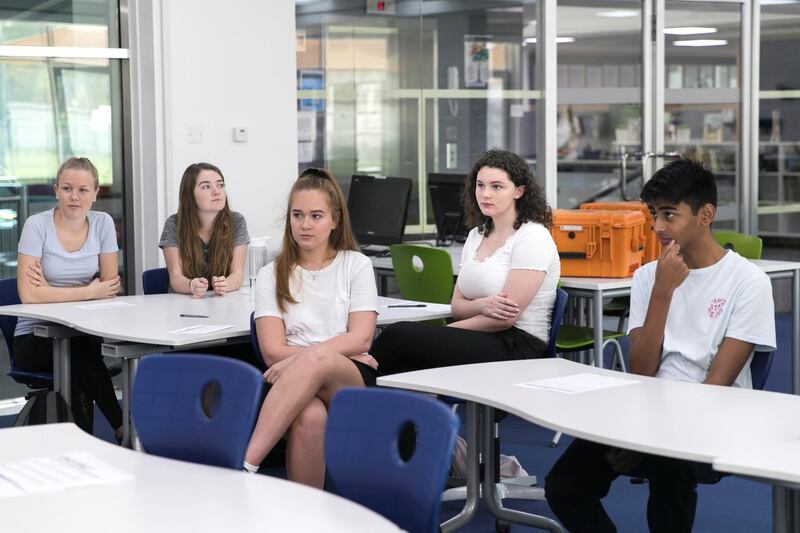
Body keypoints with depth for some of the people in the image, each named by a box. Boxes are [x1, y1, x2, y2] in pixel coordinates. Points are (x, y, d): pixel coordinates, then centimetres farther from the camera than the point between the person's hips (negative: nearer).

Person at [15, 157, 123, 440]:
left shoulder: (103, 223, 1)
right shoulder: (37, 225, -10)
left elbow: (110, 287, 0)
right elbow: (29, 294, -19)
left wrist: (52, 290, -12)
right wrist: (89, 292, -12)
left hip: (84, 331, 3)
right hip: (35, 338, -3)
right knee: (79, 351, -32)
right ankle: (124, 428, -19)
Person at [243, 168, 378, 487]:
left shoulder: (356, 266, 13)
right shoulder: (273, 275, 15)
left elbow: (360, 339, 0)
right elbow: (273, 350, 2)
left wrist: (298, 358, -13)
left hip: (354, 380, 0)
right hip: (294, 383, 1)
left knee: (314, 360, -39)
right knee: (310, 415, -40)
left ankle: (243, 464, -44)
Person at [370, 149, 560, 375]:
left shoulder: (532, 238, -8)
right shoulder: (476, 235, 17)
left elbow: (507, 317, -14)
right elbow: (457, 306, 13)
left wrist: (442, 333, -8)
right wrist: (481, 306, -12)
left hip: (516, 348, -7)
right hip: (481, 339, 7)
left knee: (397, 334, -22)